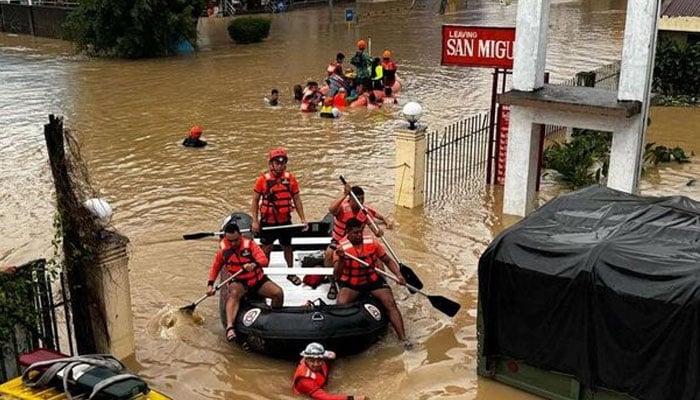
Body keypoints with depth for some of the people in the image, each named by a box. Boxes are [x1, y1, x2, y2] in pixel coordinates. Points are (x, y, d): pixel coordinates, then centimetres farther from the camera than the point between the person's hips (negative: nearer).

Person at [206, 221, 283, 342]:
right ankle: (229, 327, -49)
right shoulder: (223, 249, -4)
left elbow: (264, 260, -22)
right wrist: (210, 284, -1)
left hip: (258, 279, 0)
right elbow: (215, 267, 10)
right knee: (234, 293, -36)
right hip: (239, 282, 0)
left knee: (278, 292, -21)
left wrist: (254, 264, -44)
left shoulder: (249, 244, -12)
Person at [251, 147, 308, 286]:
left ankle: (291, 273, 32)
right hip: (268, 221, -2)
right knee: (266, 248, 9)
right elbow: (255, 201, -4)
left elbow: (297, 199, 4)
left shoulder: (290, 178, -3)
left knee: (287, 247, 16)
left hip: (285, 220, 2)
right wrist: (255, 221, -8)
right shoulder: (263, 179, -10)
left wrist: (303, 219, 2)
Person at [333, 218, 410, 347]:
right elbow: (337, 275, -21)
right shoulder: (341, 247, -14)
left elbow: (388, 260, 3)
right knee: (341, 304, -28)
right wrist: (341, 259, -39)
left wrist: (398, 274, -13)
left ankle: (403, 338, -16)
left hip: (373, 280, 2)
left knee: (390, 303, -16)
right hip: (351, 283, -2)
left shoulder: (371, 241, -7)